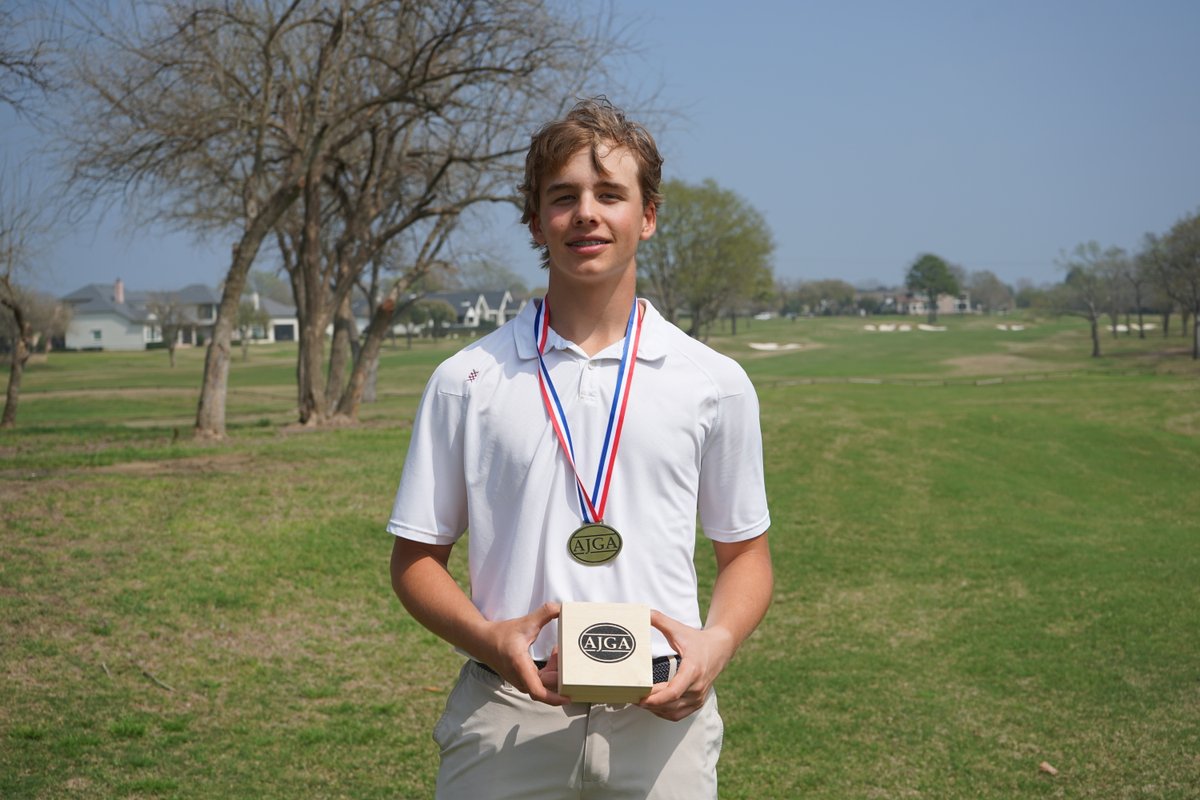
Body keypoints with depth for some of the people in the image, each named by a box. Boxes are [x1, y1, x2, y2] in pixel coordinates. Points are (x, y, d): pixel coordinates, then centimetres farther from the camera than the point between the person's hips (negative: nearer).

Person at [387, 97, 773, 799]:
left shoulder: (715, 383, 4)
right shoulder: (465, 381, 2)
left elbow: (745, 552, 11)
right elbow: (416, 557, 5)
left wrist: (716, 644, -8)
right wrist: (490, 639, -13)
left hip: (661, 722, 1)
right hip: (506, 723, 0)